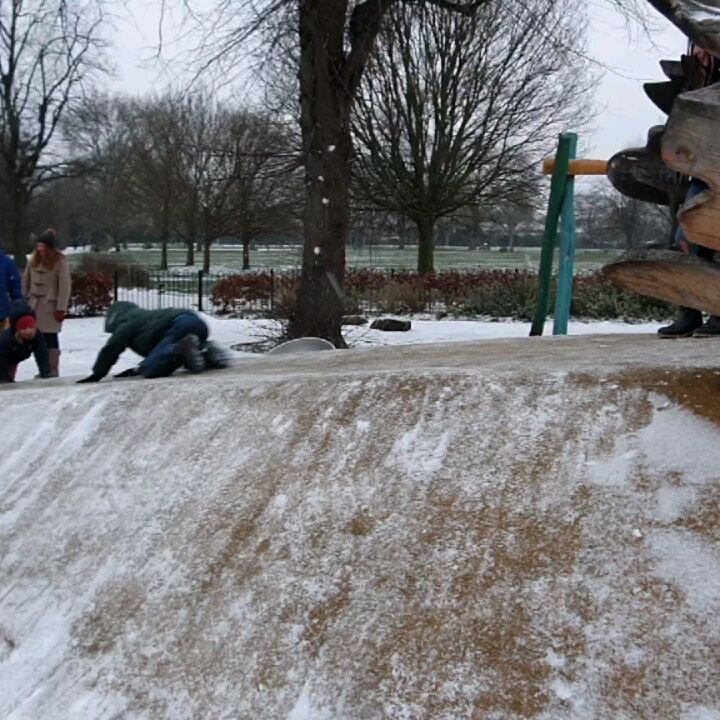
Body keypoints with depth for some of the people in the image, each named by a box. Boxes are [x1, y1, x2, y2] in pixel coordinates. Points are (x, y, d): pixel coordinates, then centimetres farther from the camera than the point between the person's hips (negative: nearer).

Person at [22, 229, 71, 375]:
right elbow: (25, 282, 11)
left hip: (50, 307, -5)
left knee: (50, 338, 0)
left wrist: (61, 308, -15)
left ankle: (53, 370, 7)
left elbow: (65, 287, -12)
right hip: (34, 305, 5)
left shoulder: (60, 262, -9)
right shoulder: (34, 260, 8)